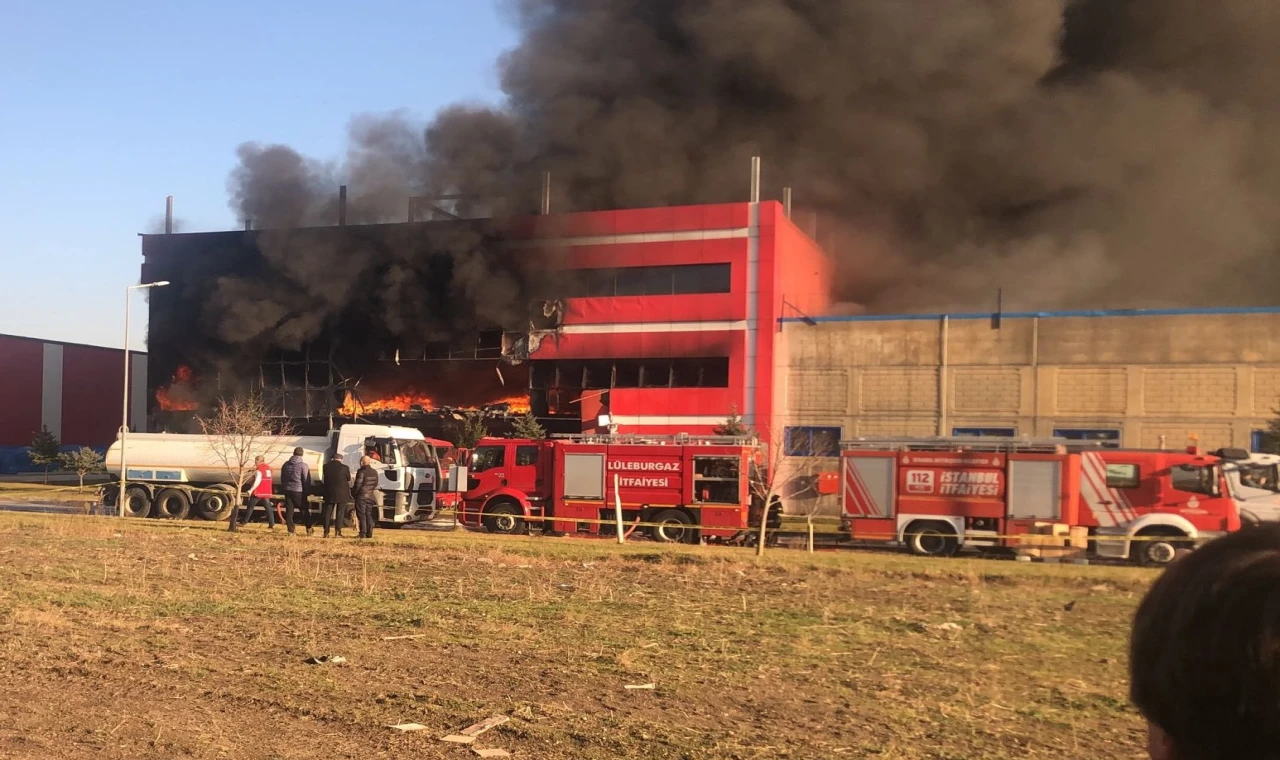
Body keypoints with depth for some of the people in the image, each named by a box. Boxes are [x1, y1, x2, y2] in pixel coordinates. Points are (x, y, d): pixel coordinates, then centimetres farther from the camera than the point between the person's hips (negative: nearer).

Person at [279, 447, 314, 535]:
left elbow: (282, 478, 16)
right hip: (299, 491, -4)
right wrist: (307, 492, -1)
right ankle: (309, 529, 6)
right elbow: (307, 480, -8)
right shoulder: (303, 465, -9)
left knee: (289, 511, 5)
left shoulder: (285, 465, 10)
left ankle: (290, 530, 2)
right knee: (304, 510, 4)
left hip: (287, 490, 4)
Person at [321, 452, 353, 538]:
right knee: (340, 513, 5)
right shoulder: (344, 468, -11)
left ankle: (326, 532, 9)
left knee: (327, 513, 11)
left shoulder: (326, 466, -3)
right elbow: (348, 479, 1)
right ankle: (338, 531, 0)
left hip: (329, 493, 3)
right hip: (342, 494, -3)